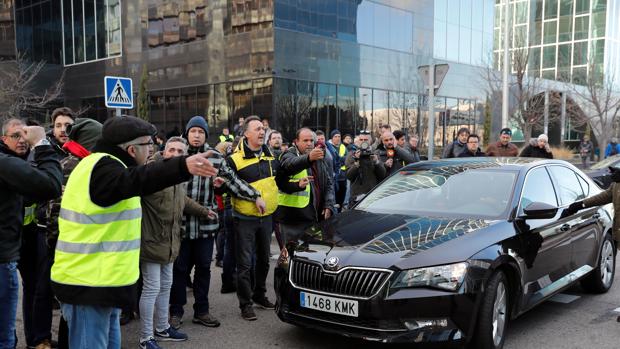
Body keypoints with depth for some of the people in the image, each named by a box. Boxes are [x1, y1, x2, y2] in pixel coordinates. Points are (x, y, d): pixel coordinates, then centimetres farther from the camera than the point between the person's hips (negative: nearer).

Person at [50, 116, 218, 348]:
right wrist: (183, 166, -57)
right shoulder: (103, 168, -20)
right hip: (89, 284, -11)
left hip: (100, 282, 11)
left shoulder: (99, 165, 14)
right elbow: (137, 180, -42)